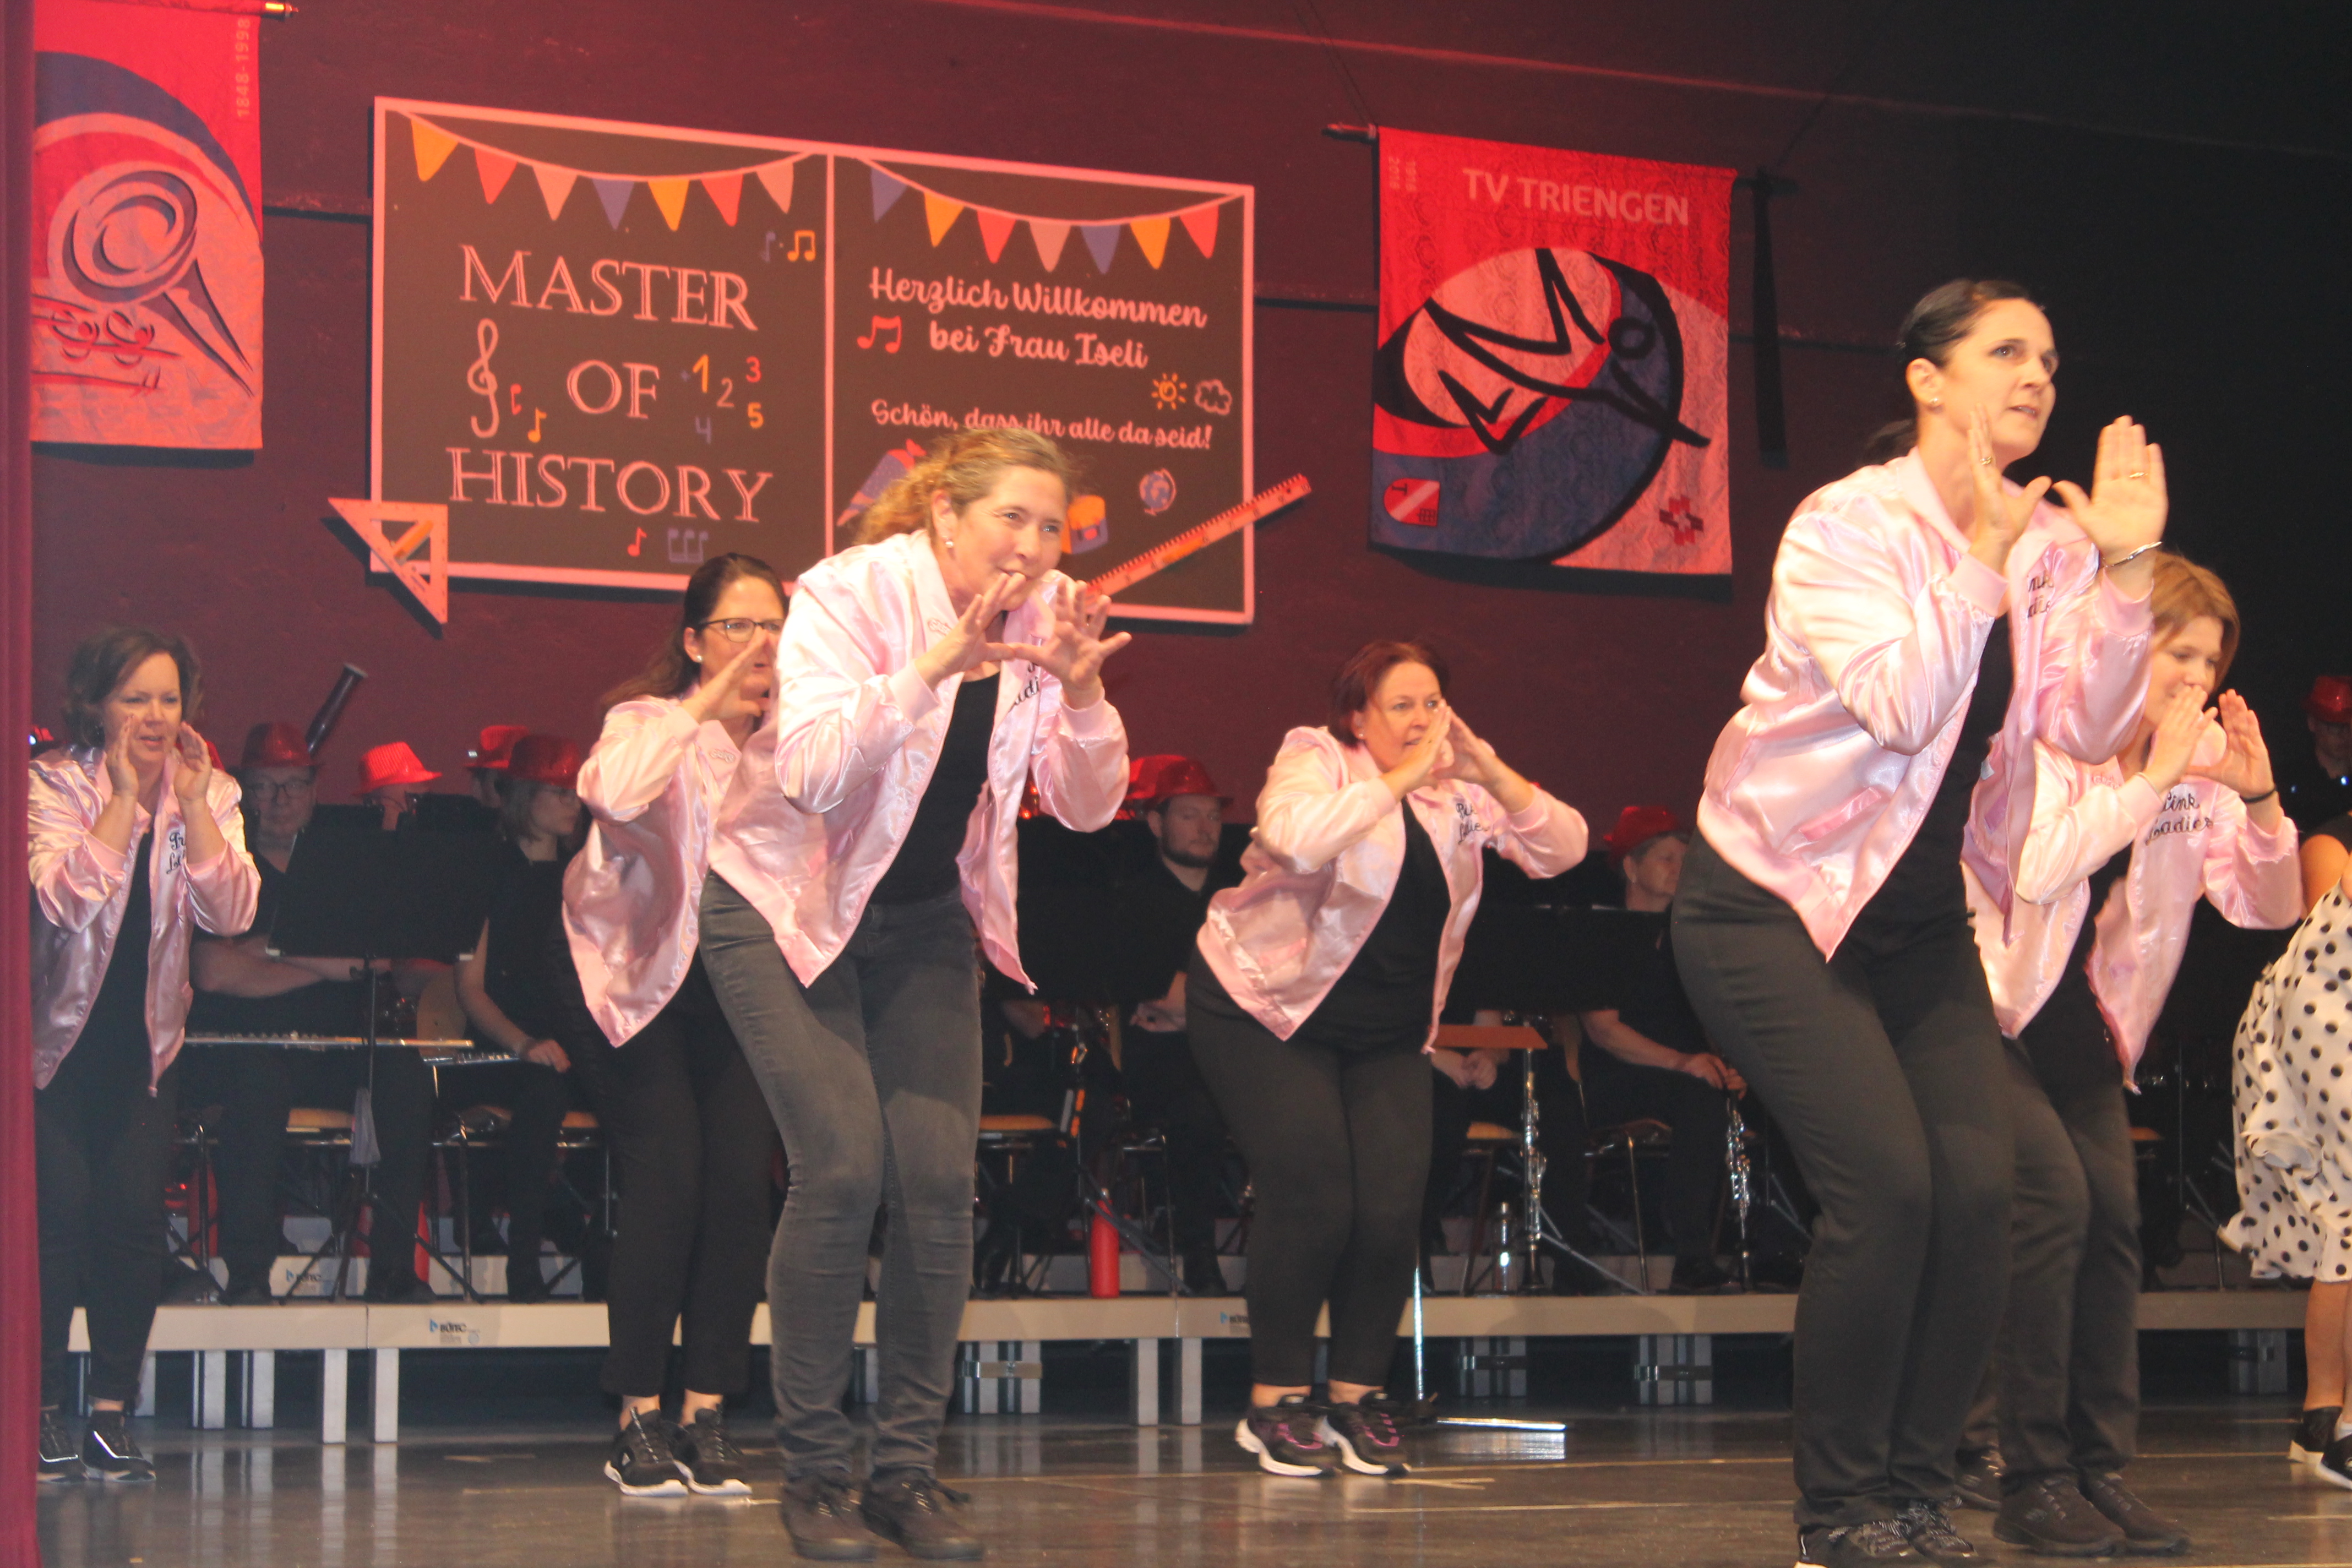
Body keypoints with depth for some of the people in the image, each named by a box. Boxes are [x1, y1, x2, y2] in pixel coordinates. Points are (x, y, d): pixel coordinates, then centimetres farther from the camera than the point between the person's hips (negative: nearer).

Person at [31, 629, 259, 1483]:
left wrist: (191, 803, -20)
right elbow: (64, 899, -26)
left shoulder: (210, 795, 1)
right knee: (61, 1207, -11)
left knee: (134, 1213, -7)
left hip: (144, 1036, 3)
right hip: (53, 1028, -3)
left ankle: (111, 1411, 0)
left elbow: (230, 913, -14)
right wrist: (124, 798, -25)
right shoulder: (55, 785, -9)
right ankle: (45, 1411, -2)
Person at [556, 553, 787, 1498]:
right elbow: (614, 793, -36)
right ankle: (639, 1423, -6)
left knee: (741, 1179, -7)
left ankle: (706, 1418, 1)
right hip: (638, 972, -4)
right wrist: (705, 705, -31)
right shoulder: (649, 722, -12)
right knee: (667, 1178, -14)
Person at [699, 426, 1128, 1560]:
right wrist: (930, 668, -43)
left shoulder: (1041, 617, -8)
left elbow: (1087, 807, -9)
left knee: (938, 1180, -8)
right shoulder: (847, 595, -22)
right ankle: (812, 1472, -3)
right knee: (843, 1168, -17)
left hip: (923, 915, 5)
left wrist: (1080, 691, -26)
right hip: (785, 903, -5)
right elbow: (815, 774, -34)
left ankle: (907, 1469, 4)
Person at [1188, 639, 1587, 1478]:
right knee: (1312, 1197, -16)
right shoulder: (1314, 758, -12)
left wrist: (1491, 771, -20)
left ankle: (1358, 1393, 8)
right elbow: (1298, 841, -34)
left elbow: (1564, 850, -7)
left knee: (1394, 1204, -9)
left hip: (1390, 1030, 5)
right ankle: (1277, 1400, -1)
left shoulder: (1460, 791, 2)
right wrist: (1402, 777, -29)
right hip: (1269, 1009, -5)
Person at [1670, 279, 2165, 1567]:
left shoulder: (2046, 547, 2)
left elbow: (2087, 727, -9)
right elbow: (1900, 707, -26)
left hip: (1917, 913, 6)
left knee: (1978, 1185, -10)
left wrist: (2125, 570, -18)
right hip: (1773, 898, -6)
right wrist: (1982, 555, -26)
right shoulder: (1848, 527, -15)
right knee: (1885, 1183, -18)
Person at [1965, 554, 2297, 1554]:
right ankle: (2034, 1482, -16)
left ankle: (2101, 1470, -1)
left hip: (2079, 1021, 7)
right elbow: (2038, 867, -35)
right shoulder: (2040, 739, -18)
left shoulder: (2195, 767, 1)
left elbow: (2269, 909, -1)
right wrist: (2152, 778, -28)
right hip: (1986, 999, -6)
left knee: (2112, 1209, -9)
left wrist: (2257, 799, -17)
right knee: (2052, 1195, -21)